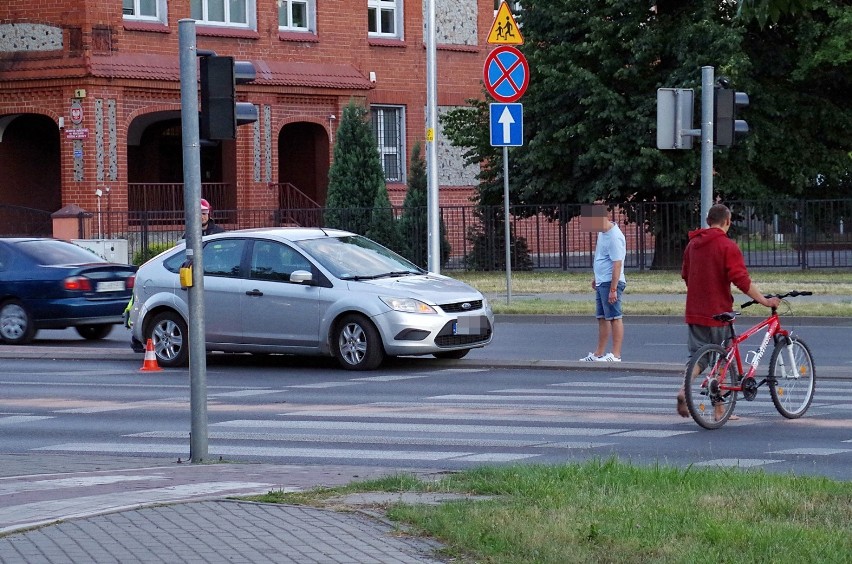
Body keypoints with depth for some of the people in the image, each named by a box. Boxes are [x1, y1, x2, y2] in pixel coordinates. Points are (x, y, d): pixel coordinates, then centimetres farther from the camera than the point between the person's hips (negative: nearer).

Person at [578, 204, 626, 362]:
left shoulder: (614, 237, -19)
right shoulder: (602, 232, 11)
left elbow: (617, 264, -22)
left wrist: (613, 289, -24)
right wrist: (596, 278, 28)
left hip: (611, 283, -10)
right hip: (601, 283, 10)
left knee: (614, 317, -5)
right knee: (602, 318, 14)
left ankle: (616, 355, -3)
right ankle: (598, 354, 20)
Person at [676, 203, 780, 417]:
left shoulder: (693, 244, 10)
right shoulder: (727, 246, -12)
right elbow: (741, 280, -18)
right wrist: (764, 301, -14)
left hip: (695, 311, 6)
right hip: (718, 311, -6)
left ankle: (684, 390, -16)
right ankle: (719, 410, 8)